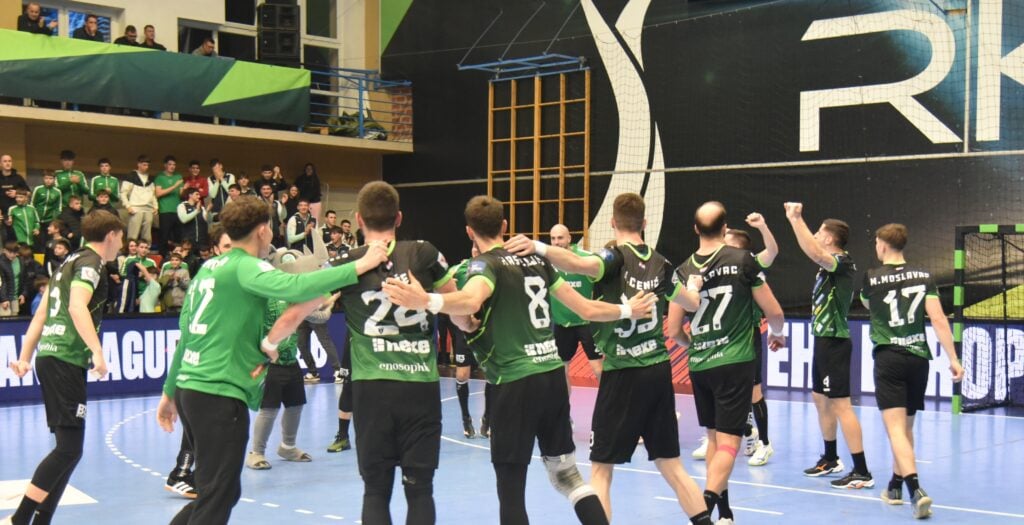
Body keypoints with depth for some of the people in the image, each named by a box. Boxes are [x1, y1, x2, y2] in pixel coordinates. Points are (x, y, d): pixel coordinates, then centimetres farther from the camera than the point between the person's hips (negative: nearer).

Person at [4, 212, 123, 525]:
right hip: (65, 360, -10)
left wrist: (25, 357, 23)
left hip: (50, 356, 10)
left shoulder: (72, 260, 22)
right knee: (69, 449, -10)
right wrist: (97, 352, -30)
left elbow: (41, 314, 23)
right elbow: (77, 307, -23)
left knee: (68, 447, 12)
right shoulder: (91, 262, -6)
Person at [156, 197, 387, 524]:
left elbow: (186, 336, 20)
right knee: (218, 497, -3)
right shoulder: (244, 266, -10)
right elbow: (293, 287, -30)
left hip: (188, 388, 9)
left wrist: (170, 392, 26)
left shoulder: (208, 269, 16)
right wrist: (358, 267, -28)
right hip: (219, 393, -9)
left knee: (216, 491, 20)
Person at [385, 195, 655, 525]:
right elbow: (587, 309, 15)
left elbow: (471, 300, -31)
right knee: (567, 473, 21)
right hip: (554, 376, 6)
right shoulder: (537, 259, 12)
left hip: (516, 383, -6)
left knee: (511, 488, 2)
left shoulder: (485, 264, -6)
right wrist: (627, 310, 32)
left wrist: (426, 301, -48)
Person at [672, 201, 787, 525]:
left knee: (714, 436, 18)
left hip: (699, 365, 4)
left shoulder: (684, 271, 2)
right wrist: (777, 334, 19)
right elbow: (774, 312, -2)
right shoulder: (743, 260, -6)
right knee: (728, 440, -4)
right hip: (735, 363, -4)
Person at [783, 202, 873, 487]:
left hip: (834, 342, -10)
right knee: (821, 399, 19)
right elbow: (813, 252, 30)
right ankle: (830, 459, 33)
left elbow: (814, 253, -34)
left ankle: (862, 472, -9)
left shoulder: (842, 262, -17)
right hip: (824, 339, 10)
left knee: (840, 404, -11)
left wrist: (796, 219, -31)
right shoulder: (831, 263, 10)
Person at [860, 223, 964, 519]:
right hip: (918, 357, 4)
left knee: (896, 428, -8)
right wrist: (953, 359, -5)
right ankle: (895, 486, 31)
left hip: (888, 358, -4)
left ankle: (915, 489, -26)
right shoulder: (924, 277, 3)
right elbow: (938, 319, -5)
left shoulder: (871, 278, -3)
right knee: (906, 427, 17)